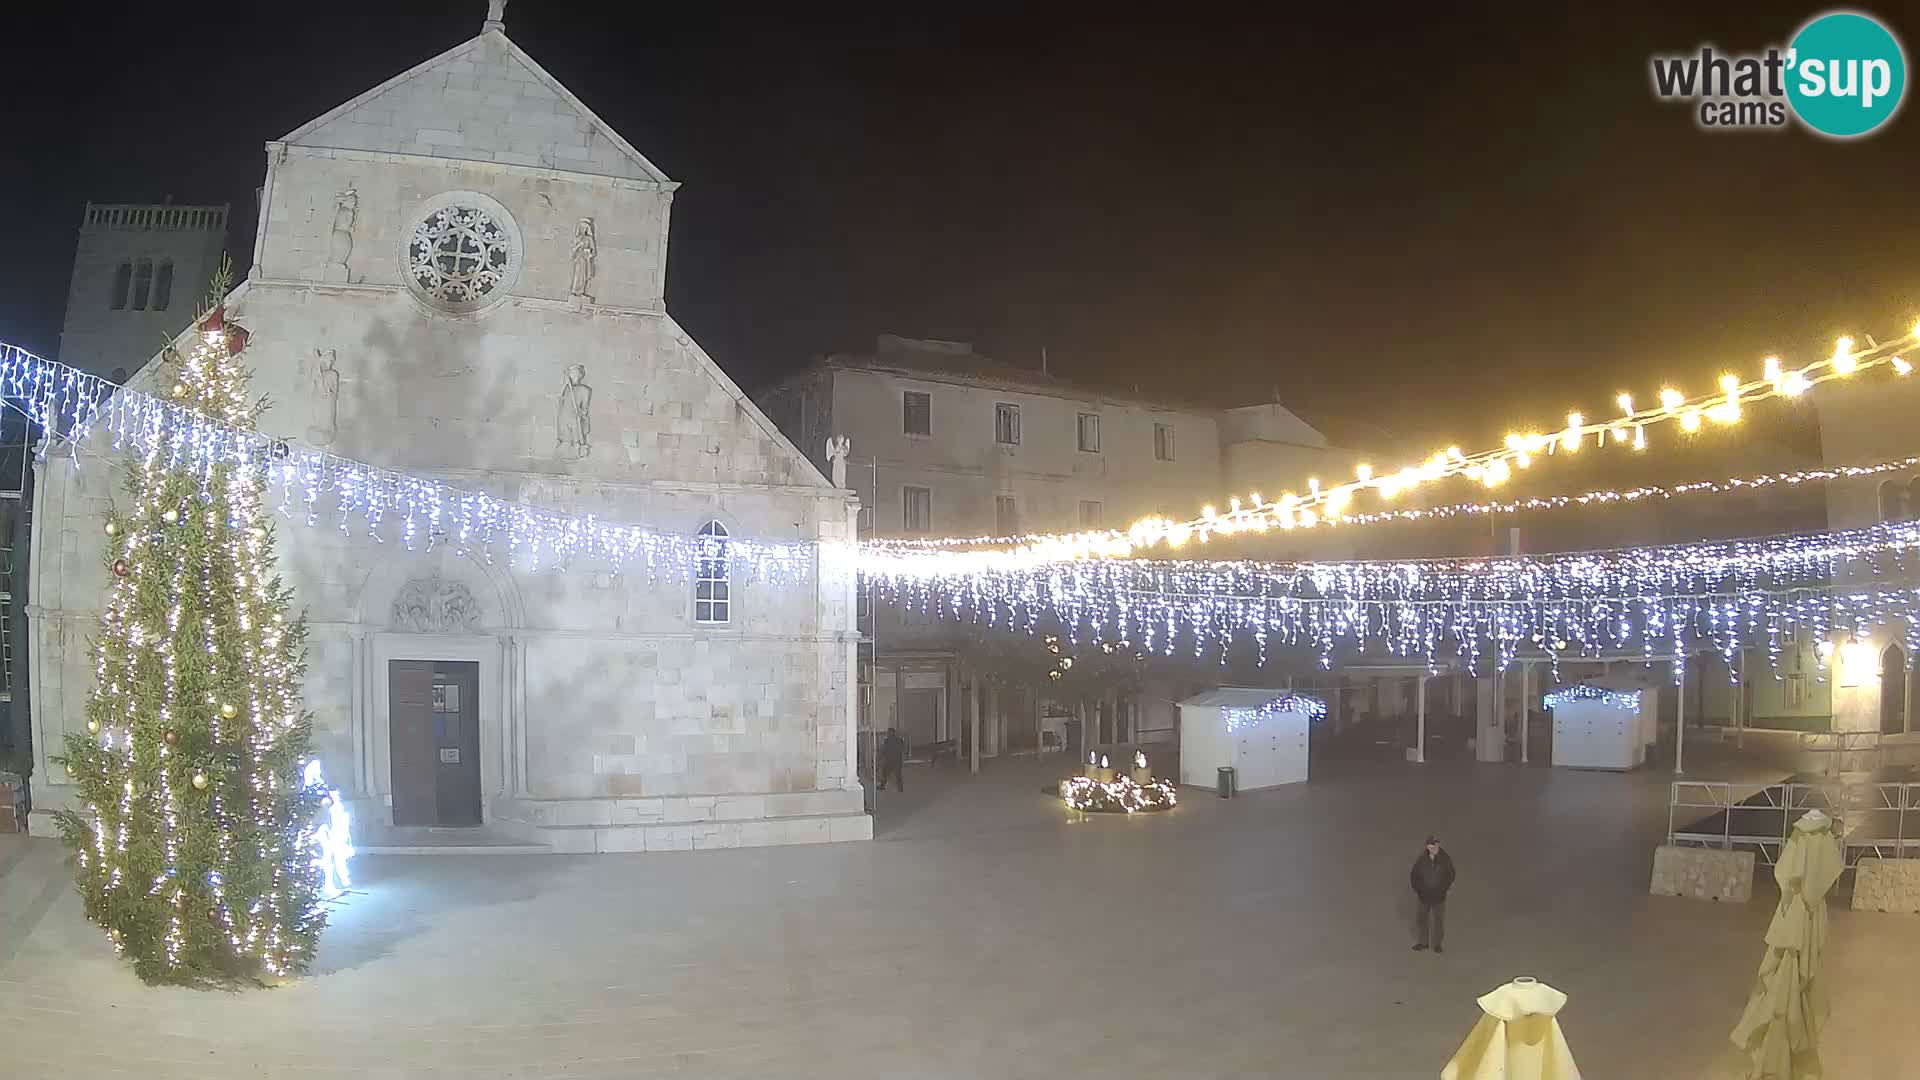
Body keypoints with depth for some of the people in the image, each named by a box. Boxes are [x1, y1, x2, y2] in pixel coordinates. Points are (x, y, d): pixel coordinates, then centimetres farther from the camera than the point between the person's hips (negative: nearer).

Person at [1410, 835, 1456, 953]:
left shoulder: (1445, 858, -11)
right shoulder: (1421, 859, -9)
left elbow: (1451, 874, -1)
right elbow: (1414, 875, 1)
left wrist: (1444, 888, -4)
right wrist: (1417, 889, -3)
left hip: (1439, 895, -2)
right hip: (1424, 894, 2)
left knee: (1439, 920, 4)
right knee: (1422, 918, 11)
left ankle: (1438, 944, 17)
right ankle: (1423, 942, 25)